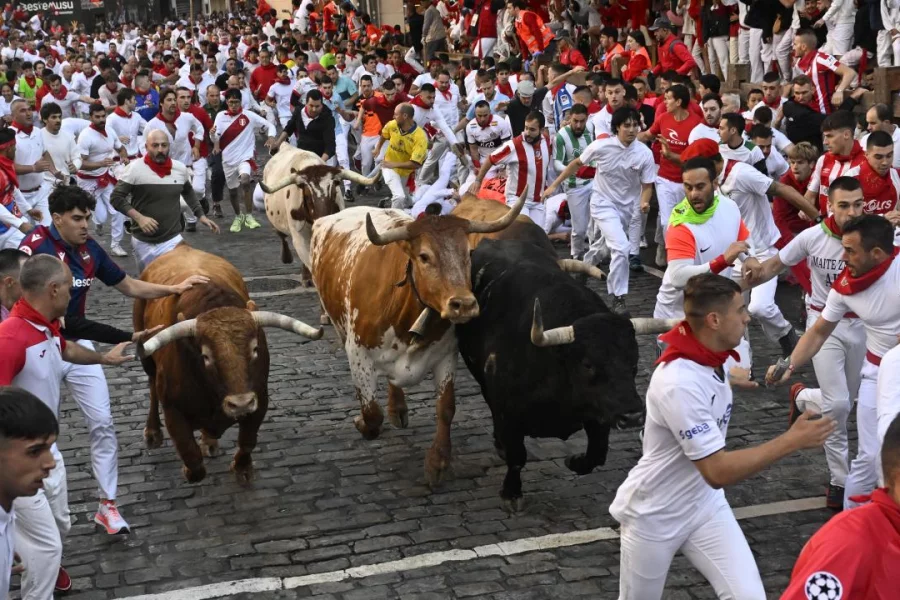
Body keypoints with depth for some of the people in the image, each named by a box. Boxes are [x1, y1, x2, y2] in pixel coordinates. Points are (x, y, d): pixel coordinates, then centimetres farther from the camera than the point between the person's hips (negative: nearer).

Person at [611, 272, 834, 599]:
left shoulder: (717, 357, -6)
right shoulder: (679, 383, -32)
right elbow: (718, 472, -32)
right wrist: (792, 441, -30)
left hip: (705, 507, 7)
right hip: (652, 517, -7)